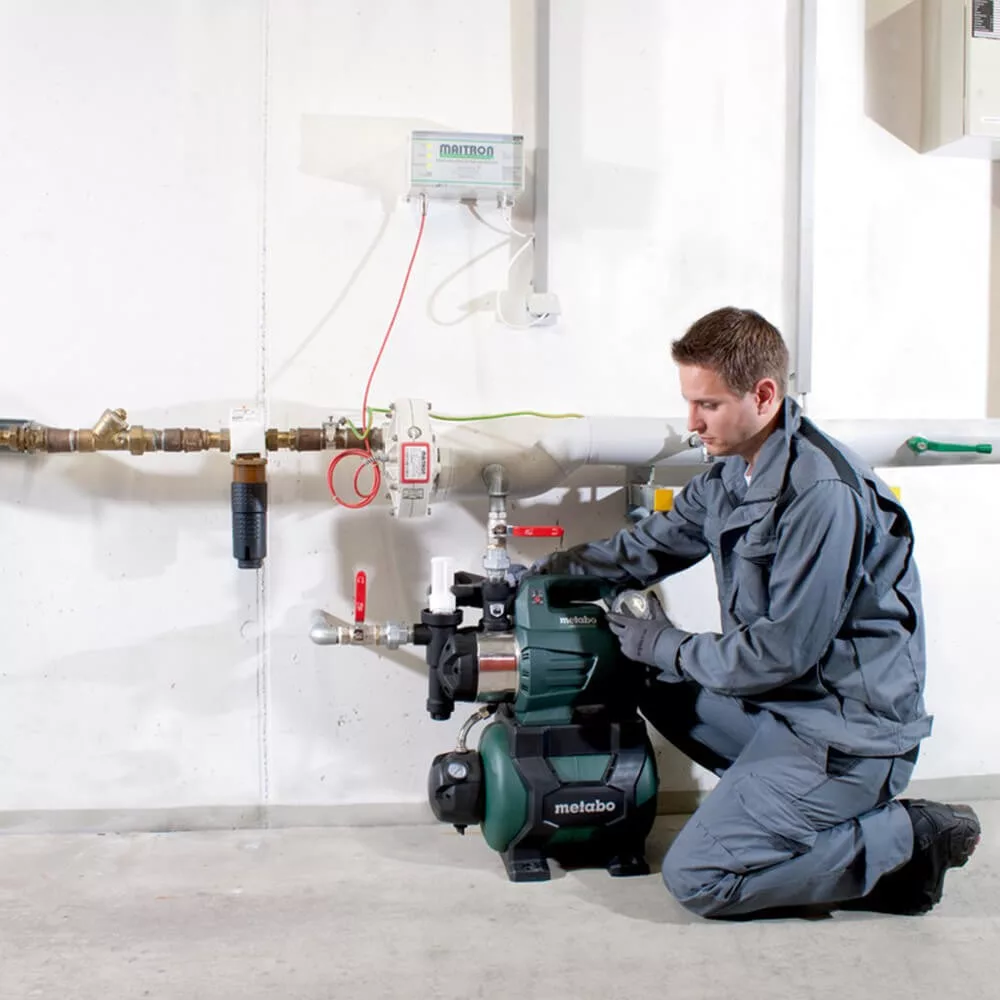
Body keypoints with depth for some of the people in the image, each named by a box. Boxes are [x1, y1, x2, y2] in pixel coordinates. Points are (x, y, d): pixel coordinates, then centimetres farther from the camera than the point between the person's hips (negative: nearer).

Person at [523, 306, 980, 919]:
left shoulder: (822, 495, -25)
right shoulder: (733, 472, 4)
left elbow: (783, 650, -23)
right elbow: (649, 548, 14)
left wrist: (668, 648, -10)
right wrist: (534, 576, 5)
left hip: (847, 729, -10)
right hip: (784, 700, 10)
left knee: (695, 879, -12)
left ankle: (911, 839, -3)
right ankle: (780, 800, 12)